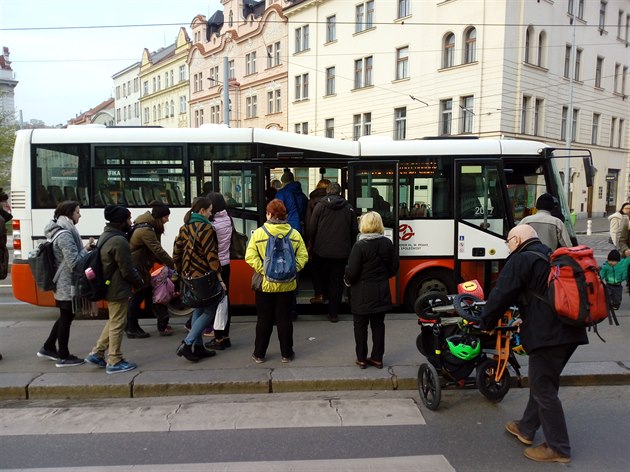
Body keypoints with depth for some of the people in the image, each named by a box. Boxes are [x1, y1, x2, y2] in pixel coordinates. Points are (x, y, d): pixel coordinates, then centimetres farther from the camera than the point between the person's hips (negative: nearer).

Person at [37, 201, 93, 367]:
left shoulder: (62, 232, 10)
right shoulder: (65, 235, -22)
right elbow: (74, 262, -25)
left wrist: (85, 248, 4)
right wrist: (86, 249, -14)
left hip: (62, 284, 10)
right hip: (68, 285, -10)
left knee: (65, 316, 21)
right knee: (66, 318, 1)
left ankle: (48, 348, 32)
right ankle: (63, 357, 13)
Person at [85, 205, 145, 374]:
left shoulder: (106, 236, 9)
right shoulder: (119, 241, -23)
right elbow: (127, 270, -21)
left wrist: (135, 278, 15)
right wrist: (139, 282, -3)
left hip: (110, 286, 10)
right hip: (118, 289, -10)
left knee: (113, 321, 23)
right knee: (117, 324, 2)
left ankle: (96, 353, 27)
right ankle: (114, 362, 13)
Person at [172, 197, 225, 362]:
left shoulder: (185, 227, 11)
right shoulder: (205, 228, -13)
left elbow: (177, 251, 14)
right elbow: (211, 255, -16)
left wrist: (180, 271, 23)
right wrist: (219, 278, -14)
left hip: (189, 275, 9)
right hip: (203, 276, -9)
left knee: (199, 309, 17)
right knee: (210, 311, 0)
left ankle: (198, 346, 21)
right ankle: (187, 344, -7)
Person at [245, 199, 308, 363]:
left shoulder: (258, 233, -8)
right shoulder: (294, 234, -3)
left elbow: (250, 257, -14)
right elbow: (303, 256, -5)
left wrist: (263, 271, -10)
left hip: (265, 284, -1)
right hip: (287, 284, 1)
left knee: (264, 320, 11)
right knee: (285, 319, 11)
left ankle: (259, 354, 21)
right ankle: (287, 353, 20)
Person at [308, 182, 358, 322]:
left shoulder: (320, 206, -3)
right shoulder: (349, 208, 5)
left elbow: (312, 228, -4)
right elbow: (355, 231, 8)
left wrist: (312, 244, 11)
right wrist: (349, 247, 21)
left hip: (321, 250, -2)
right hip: (341, 252, 2)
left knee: (319, 275, 23)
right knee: (337, 282, 7)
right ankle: (333, 313, 9)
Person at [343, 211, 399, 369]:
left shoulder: (360, 246, -18)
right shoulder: (387, 243, -2)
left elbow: (352, 271, -18)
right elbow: (394, 267, 6)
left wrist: (347, 281, 2)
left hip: (362, 293, -4)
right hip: (381, 292, 5)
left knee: (360, 326, 9)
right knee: (378, 325, 14)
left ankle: (361, 359, 17)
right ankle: (377, 358, 21)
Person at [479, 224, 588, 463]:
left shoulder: (521, 259, -6)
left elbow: (501, 294, -8)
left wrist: (486, 323, 7)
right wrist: (525, 318, 35)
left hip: (548, 334, -9)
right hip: (571, 330, 10)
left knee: (544, 388, 2)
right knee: (543, 382, 20)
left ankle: (558, 448, 11)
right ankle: (526, 428, 33)